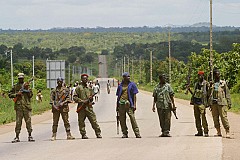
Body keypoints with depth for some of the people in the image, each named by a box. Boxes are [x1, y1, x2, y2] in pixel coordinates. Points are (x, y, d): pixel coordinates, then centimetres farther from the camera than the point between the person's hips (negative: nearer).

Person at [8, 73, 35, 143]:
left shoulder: (27, 85, 8)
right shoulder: (15, 86, 9)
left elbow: (30, 95, 2)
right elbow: (10, 94, 7)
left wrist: (27, 89, -12)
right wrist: (16, 94, -8)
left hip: (27, 105, 0)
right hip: (18, 106, 0)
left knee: (28, 121, 0)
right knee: (18, 122, -1)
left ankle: (30, 136, 6)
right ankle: (17, 137, 1)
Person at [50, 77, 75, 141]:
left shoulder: (66, 89, 7)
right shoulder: (54, 90, 9)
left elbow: (68, 98, 2)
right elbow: (51, 99, 6)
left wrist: (63, 103, -13)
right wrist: (54, 105, -9)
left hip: (64, 107, -1)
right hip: (55, 108, 1)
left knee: (66, 121, -1)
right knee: (55, 122, 1)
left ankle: (68, 135, 1)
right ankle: (54, 135, 3)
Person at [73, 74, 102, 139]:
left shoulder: (89, 88, 16)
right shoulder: (78, 88, 2)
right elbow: (75, 97, -4)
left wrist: (91, 98, 0)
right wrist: (82, 101, -14)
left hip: (89, 107, 3)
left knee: (94, 120, -2)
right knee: (81, 122, 1)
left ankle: (98, 133, 0)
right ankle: (83, 134, 9)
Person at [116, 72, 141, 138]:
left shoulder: (132, 84, 8)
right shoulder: (120, 86, 14)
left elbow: (134, 95, 4)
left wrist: (134, 105, -5)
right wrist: (117, 106, 15)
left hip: (129, 104, -3)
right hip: (121, 104, 3)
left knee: (132, 118, -12)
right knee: (122, 120, 3)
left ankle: (137, 133, -12)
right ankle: (125, 133, 12)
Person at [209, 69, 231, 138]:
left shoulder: (223, 83, 7)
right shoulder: (212, 84, 14)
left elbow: (227, 93, 7)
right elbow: (209, 94, 17)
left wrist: (229, 103, 1)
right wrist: (209, 103, 11)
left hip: (221, 102, -3)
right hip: (213, 103, 3)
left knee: (224, 117, -9)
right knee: (215, 118, 2)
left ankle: (227, 132, -7)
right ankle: (218, 132, 9)